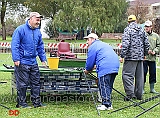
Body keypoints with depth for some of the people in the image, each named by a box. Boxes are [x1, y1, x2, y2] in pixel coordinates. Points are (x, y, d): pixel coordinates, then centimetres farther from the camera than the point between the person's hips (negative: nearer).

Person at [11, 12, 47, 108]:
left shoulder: (38, 32, 13)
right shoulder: (20, 30, -9)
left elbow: (40, 47, 22)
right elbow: (14, 45, -12)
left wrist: (43, 59, 15)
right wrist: (16, 59, -17)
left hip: (33, 63, 7)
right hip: (22, 63, -7)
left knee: (36, 82, 9)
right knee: (22, 84, -1)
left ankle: (37, 102, 15)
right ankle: (21, 103, 9)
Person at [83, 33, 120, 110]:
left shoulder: (93, 47, 3)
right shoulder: (104, 44, 31)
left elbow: (90, 60, 3)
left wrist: (87, 70, 20)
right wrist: (93, 67, 42)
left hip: (105, 68, -9)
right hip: (115, 66, 9)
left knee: (104, 86, -6)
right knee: (109, 86, 15)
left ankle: (106, 105, -10)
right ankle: (108, 103, 18)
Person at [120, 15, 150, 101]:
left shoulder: (127, 30, -7)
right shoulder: (142, 30, 12)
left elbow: (125, 44, -16)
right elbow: (146, 44, 14)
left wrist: (122, 56, -14)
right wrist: (144, 54, 27)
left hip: (131, 56, -7)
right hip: (140, 57, 7)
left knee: (127, 75, -5)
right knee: (139, 76, 11)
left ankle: (130, 94, -14)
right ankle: (139, 95, 17)